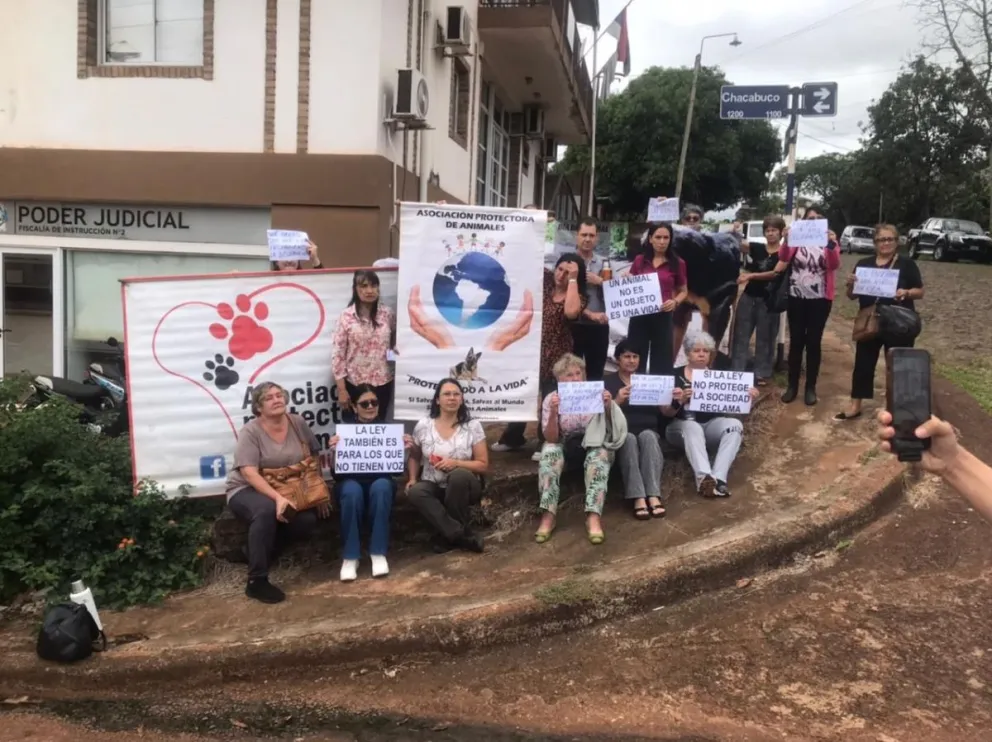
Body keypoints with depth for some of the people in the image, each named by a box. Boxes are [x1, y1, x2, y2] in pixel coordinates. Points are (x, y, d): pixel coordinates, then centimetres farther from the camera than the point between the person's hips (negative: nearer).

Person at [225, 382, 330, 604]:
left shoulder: (298, 423, -1)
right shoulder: (250, 431, -14)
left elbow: (314, 460, 7)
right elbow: (249, 473, -23)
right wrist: (277, 498, -35)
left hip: (286, 490, 5)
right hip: (246, 490, -5)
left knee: (307, 520, -23)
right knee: (266, 510, -38)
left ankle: (258, 552, 2)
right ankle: (257, 581, -29)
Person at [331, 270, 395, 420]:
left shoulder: (387, 314, 0)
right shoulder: (346, 316, -9)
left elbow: (395, 343, 15)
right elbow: (338, 354, -8)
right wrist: (341, 389, -9)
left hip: (382, 382, 2)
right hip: (354, 383, -2)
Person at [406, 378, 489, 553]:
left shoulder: (473, 426, -5)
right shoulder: (423, 426, -1)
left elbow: (483, 465, -5)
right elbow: (414, 457, 14)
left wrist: (456, 463, -21)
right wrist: (413, 478, -5)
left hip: (462, 487, -1)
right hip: (434, 486, 2)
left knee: (459, 475, -37)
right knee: (415, 492, -33)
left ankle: (448, 535, -19)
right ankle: (462, 536, -28)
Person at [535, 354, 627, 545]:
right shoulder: (551, 399, -5)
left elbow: (612, 428, -3)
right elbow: (551, 439, -12)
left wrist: (608, 407, -22)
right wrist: (553, 413, -28)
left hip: (592, 443, 0)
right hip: (565, 445, 0)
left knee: (600, 454, -34)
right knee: (549, 452, -32)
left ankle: (594, 516, -46)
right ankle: (548, 515, -38)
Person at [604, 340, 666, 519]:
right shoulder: (607, 382, 11)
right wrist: (617, 401, -22)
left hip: (648, 431, 2)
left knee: (647, 436, -34)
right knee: (629, 439, -36)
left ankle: (654, 496, -44)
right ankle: (638, 498, -45)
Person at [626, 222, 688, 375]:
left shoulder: (677, 263, 2)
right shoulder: (639, 260, 6)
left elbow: (683, 291, 9)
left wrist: (675, 302, -11)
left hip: (663, 316, -1)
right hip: (639, 315, 1)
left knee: (661, 362, 3)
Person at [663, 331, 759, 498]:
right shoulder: (675, 376, 5)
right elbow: (666, 413, -3)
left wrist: (748, 397, -13)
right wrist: (679, 401, -25)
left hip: (711, 425, 3)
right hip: (682, 426, -3)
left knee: (735, 424, -27)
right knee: (693, 428, -36)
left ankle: (719, 478, -42)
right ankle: (704, 477, -57)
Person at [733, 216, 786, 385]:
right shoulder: (756, 248, 8)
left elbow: (775, 273, -14)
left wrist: (750, 276, -22)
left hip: (769, 299, -3)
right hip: (749, 296, 3)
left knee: (765, 337, 5)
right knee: (741, 334, 4)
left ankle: (762, 374, 13)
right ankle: (736, 371, 10)